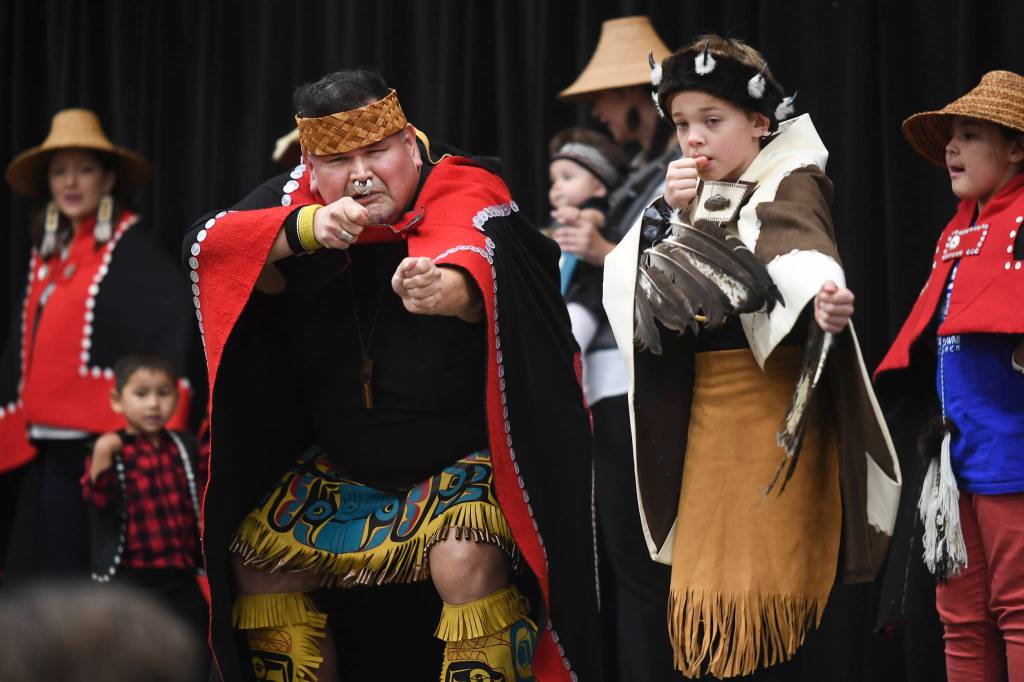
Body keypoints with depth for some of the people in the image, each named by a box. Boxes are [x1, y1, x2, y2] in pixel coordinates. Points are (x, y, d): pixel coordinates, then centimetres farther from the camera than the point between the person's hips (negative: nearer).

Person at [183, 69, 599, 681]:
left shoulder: (466, 194, -20)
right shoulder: (301, 197, -4)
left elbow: (474, 265, -42)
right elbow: (206, 243, -17)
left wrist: (443, 288, -68)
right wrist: (307, 229, -36)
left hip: (465, 456, -6)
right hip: (344, 465, 6)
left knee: (468, 561, -32)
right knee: (255, 556, 2)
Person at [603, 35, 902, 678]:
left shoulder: (792, 183, -8)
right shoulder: (701, 196, 14)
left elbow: (802, 246, -30)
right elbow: (633, 282, 9)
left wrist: (823, 296, -51)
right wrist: (670, 213, -6)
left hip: (776, 397, -7)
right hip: (705, 400, 7)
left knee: (774, 562, -5)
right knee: (708, 560, 9)